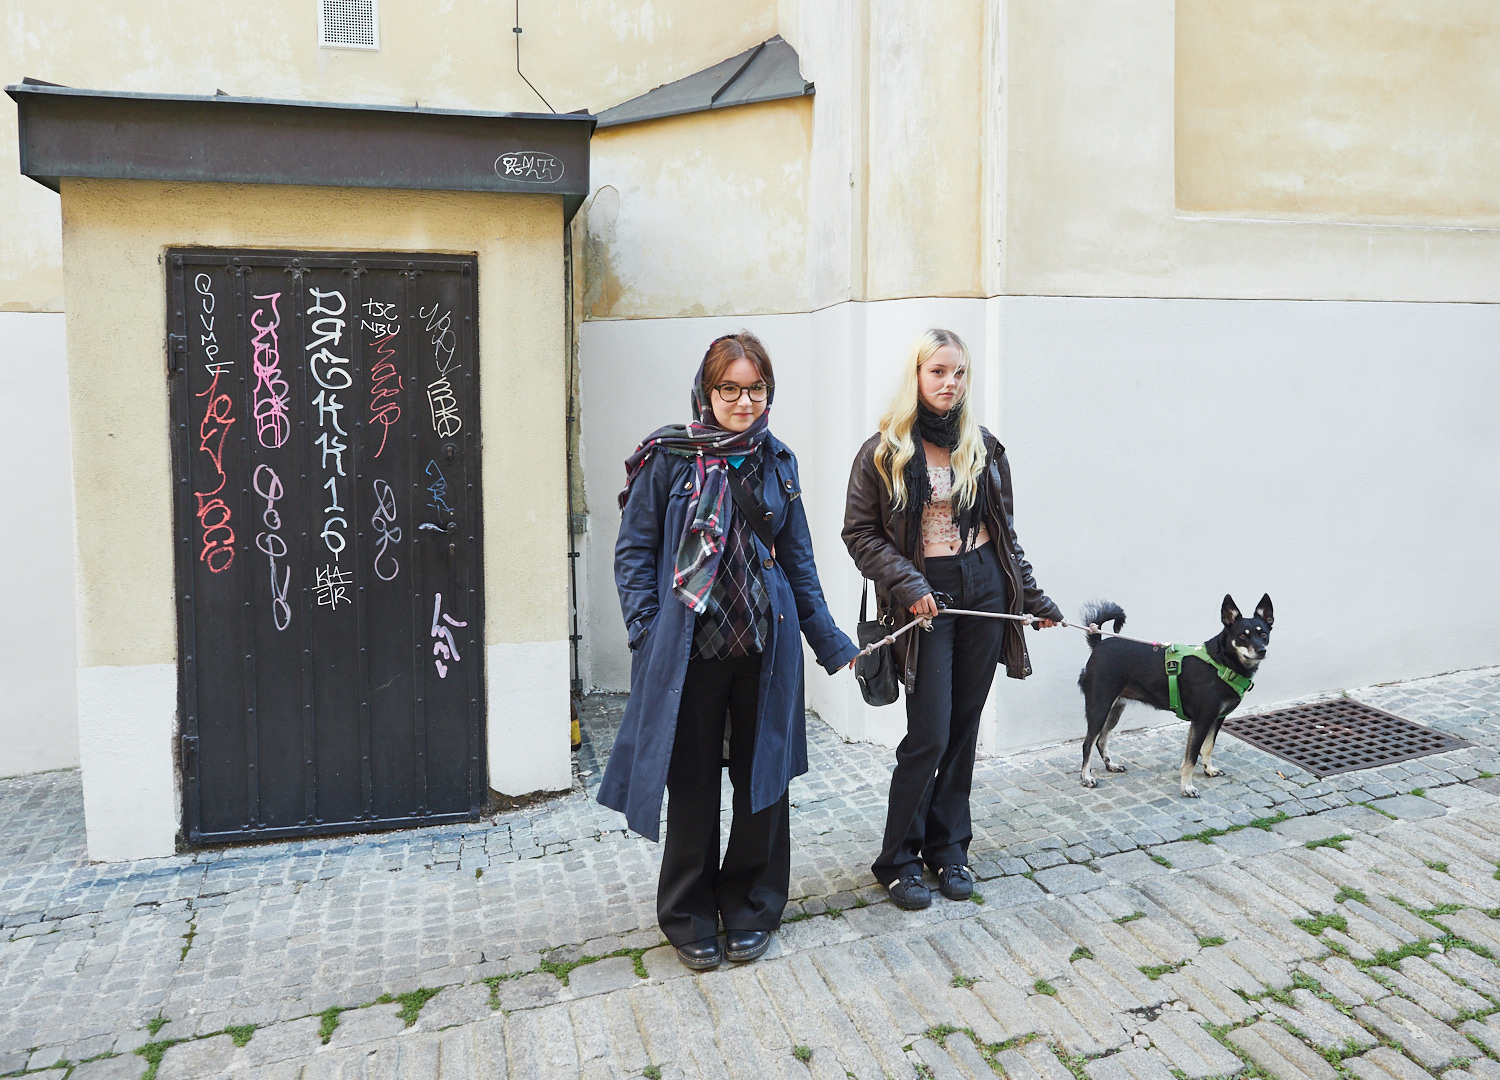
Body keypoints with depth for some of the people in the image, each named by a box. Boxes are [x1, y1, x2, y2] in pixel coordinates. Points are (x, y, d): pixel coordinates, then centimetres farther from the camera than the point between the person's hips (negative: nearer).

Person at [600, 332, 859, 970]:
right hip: (690, 649, -3)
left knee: (763, 779, 10)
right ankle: (690, 917, 27)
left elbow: (797, 558, 13)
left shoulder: (775, 461, 8)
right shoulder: (669, 456, -4)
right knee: (694, 784, 8)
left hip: (765, 648, 4)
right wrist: (648, 633, -12)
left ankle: (750, 907, 30)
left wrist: (829, 641, 12)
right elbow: (634, 550, -3)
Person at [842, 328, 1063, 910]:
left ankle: (949, 847, 25)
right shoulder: (884, 452, -4)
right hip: (926, 598, -4)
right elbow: (860, 532, -4)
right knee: (930, 735, -5)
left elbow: (1004, 530, 14)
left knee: (964, 729, 10)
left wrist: (1032, 597, 13)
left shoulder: (983, 448, 7)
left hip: (985, 589, 4)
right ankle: (899, 859, 11)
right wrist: (906, 584, -15)